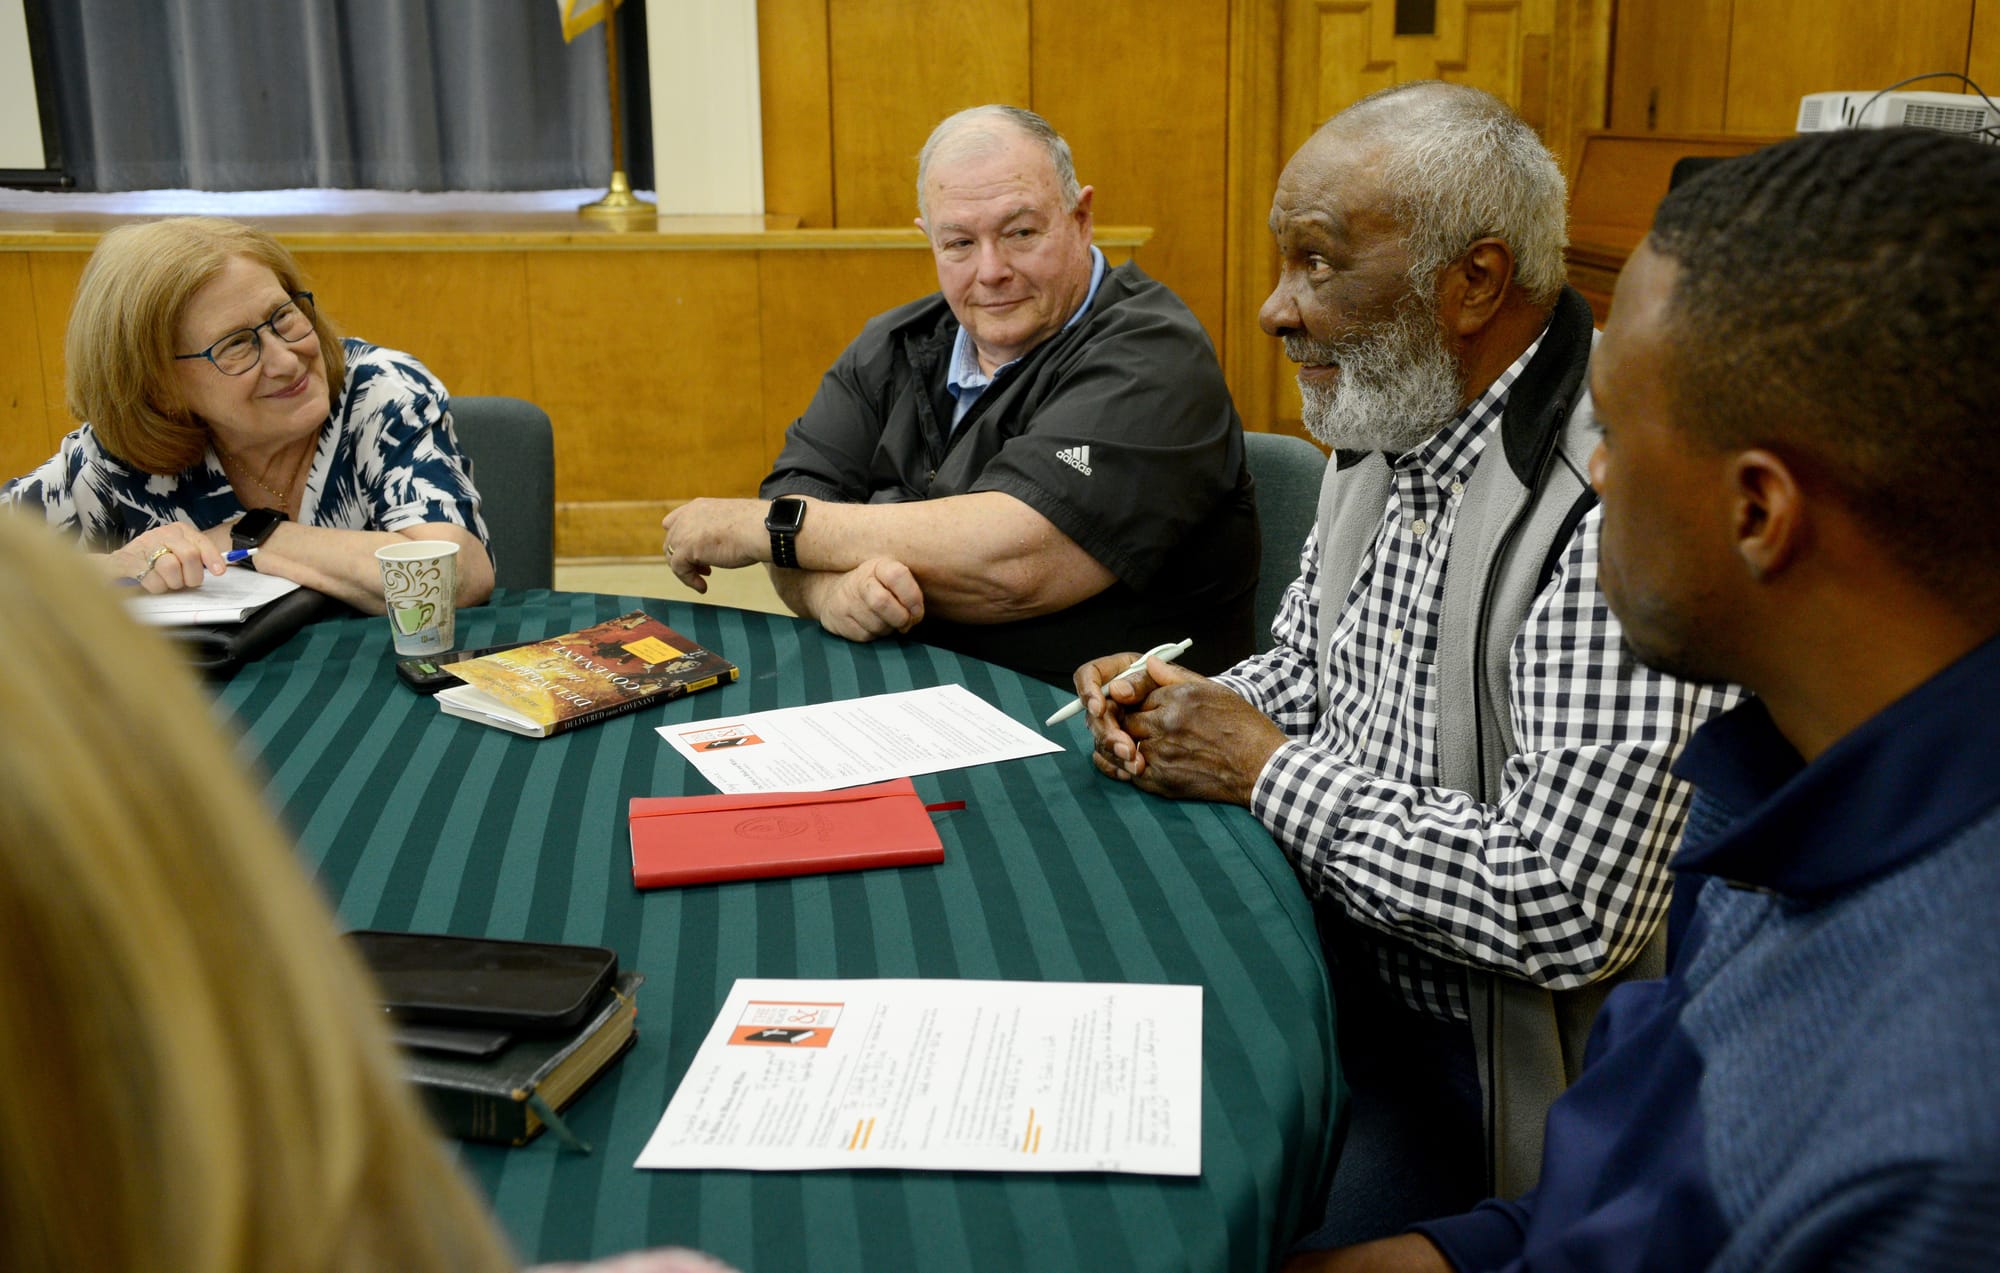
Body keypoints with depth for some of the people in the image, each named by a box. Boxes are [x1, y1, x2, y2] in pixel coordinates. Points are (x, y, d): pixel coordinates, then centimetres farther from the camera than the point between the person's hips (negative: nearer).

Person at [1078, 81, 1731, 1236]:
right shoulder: (1388, 436, 5)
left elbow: (1566, 912, -30)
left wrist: (1267, 771, -18)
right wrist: (1181, 705, -4)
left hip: (1466, 1055, -7)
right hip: (1323, 961, 8)